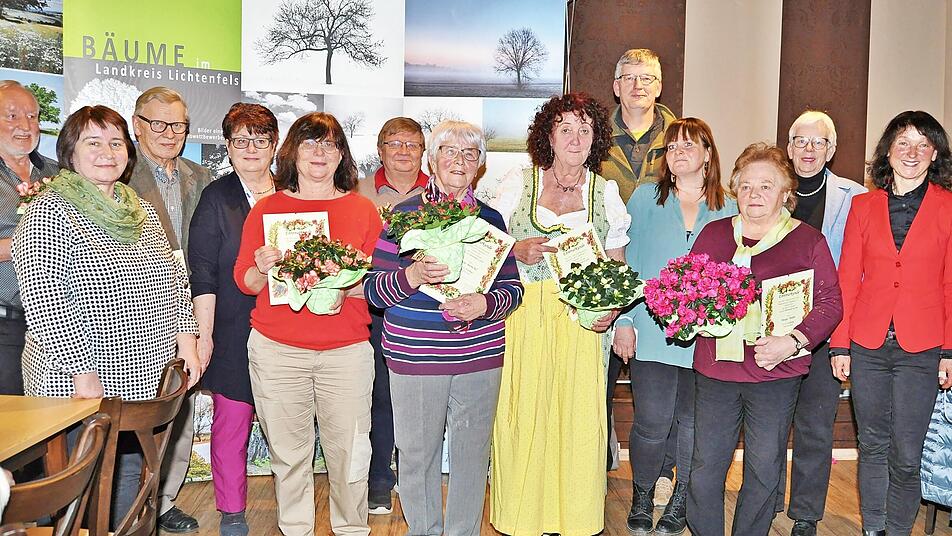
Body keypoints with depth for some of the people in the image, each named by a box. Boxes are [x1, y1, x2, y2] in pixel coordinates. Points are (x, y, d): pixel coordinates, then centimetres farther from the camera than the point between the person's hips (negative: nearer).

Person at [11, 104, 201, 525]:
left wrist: (185, 340, 6)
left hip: (145, 381, 6)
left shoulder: (140, 210, 12)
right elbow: (44, 302, -17)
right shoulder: (49, 213, -10)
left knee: (130, 479, 15)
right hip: (78, 385, -6)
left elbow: (174, 278, 17)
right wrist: (85, 374, -19)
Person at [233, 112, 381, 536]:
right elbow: (244, 281, 9)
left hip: (346, 350, 0)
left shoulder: (363, 209, 7)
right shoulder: (266, 208, 8)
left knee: (349, 454, 2)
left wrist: (349, 286, -15)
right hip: (277, 349, 1)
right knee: (288, 453, 8)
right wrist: (262, 269, -13)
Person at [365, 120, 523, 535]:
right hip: (414, 356, -2)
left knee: (472, 452, 10)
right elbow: (373, 289, -2)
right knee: (417, 452, 7)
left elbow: (512, 287, 9)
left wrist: (485, 304, -12)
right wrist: (412, 276, -21)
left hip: (480, 355, 2)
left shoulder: (490, 218, 9)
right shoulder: (403, 214, 1)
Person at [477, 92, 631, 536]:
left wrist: (612, 306, -3)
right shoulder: (516, 184, 6)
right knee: (523, 415, -1)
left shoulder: (607, 193, 10)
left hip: (582, 321, 1)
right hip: (525, 317, -1)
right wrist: (517, 252, -12)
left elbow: (617, 266, 14)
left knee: (579, 418, 1)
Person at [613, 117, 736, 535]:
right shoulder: (646, 198, 6)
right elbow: (626, 261, 4)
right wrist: (623, 320, -3)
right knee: (651, 423, -3)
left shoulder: (728, 210, 9)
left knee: (694, 421, 7)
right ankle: (641, 497, 22)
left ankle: (681, 502, 29)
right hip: (652, 333, -1)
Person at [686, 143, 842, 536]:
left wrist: (793, 341, -16)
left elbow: (830, 303, -2)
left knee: (764, 470, 9)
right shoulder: (713, 234, 9)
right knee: (705, 467, 7)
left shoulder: (808, 240, 2)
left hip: (777, 373, -2)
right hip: (715, 370, 2)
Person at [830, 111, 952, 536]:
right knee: (872, 447, 12)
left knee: (906, 457, 3)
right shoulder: (863, 205, 5)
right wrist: (839, 345, 2)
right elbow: (847, 279, 5)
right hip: (867, 345, 2)